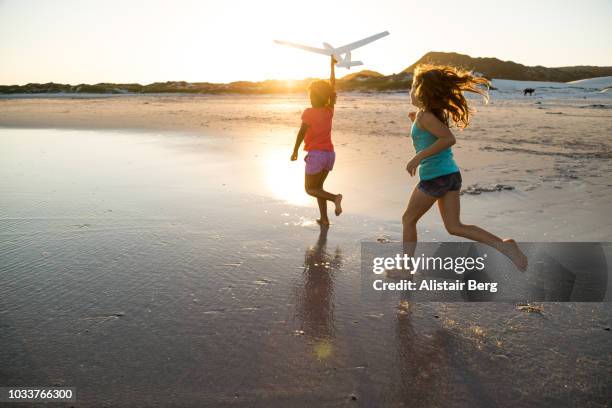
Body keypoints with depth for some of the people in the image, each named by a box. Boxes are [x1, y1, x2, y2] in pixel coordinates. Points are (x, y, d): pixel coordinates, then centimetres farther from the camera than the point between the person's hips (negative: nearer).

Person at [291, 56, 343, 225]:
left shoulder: (308, 113, -12)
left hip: (315, 154, -6)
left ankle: (334, 197, -19)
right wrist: (332, 65, 17)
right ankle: (324, 218, 14)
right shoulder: (329, 111, 3)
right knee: (318, 186, 19)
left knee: (310, 189, 6)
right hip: (330, 153, 6)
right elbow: (332, 89, 12)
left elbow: (301, 133, -14)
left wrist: (295, 151, -2)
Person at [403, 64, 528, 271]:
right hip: (451, 174, 8)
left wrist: (418, 158, -23)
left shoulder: (424, 115, -13)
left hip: (434, 177, -8)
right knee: (454, 226, 9)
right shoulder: (438, 112, 13)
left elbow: (448, 138, -25)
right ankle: (504, 245, -5)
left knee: (408, 220, 10)